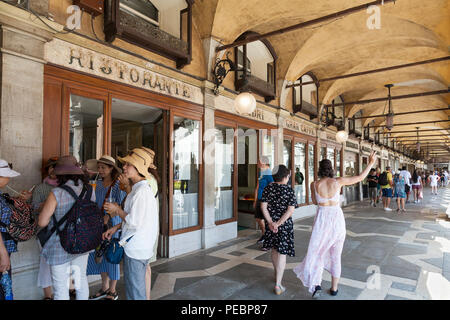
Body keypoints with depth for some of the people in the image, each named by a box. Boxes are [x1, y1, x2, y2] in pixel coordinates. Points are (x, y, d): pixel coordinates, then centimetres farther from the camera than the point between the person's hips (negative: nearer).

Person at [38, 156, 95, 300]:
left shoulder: (57, 193, -20)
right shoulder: (90, 190, -4)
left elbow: (42, 222, -16)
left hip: (61, 248, -5)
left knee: (61, 288, 11)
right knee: (81, 279, 23)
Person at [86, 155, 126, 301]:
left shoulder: (118, 185, -11)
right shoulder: (98, 184, 10)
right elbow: (96, 204, 16)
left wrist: (108, 217, -22)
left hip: (113, 225, -6)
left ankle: (112, 292, 20)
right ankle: (104, 288, 31)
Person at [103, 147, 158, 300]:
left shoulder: (142, 191, -21)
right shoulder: (138, 188, 11)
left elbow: (134, 222, -23)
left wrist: (117, 210, -8)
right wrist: (116, 228, 13)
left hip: (136, 250, -10)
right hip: (138, 248, 10)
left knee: (135, 293, 5)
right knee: (136, 289, 22)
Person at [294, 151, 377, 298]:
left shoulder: (314, 184, -7)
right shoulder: (338, 181, -8)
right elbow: (360, 177, 1)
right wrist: (371, 163, 11)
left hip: (322, 220, -1)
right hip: (337, 219, 1)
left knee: (317, 252, 12)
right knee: (335, 255, 15)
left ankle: (316, 284, -3)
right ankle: (334, 288, 25)